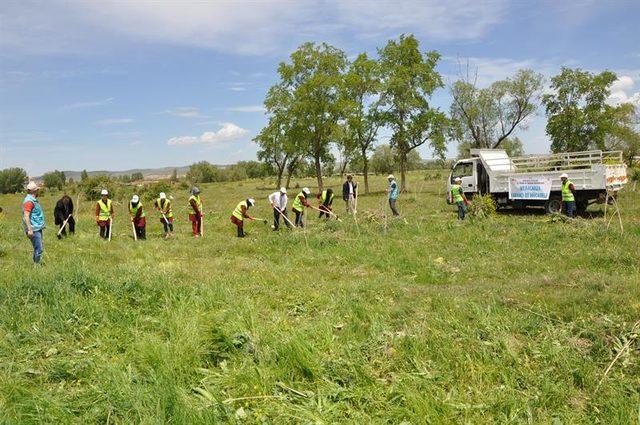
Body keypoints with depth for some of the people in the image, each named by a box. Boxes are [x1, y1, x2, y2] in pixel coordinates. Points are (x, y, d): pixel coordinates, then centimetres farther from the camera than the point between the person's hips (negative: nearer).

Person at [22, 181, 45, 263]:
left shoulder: (34, 200, 16)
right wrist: (30, 229, -26)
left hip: (38, 229, 10)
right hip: (34, 230, -10)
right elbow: (26, 216, -22)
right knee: (39, 249, -9)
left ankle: (36, 264, 24)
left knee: (40, 248, 16)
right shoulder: (29, 201, -16)